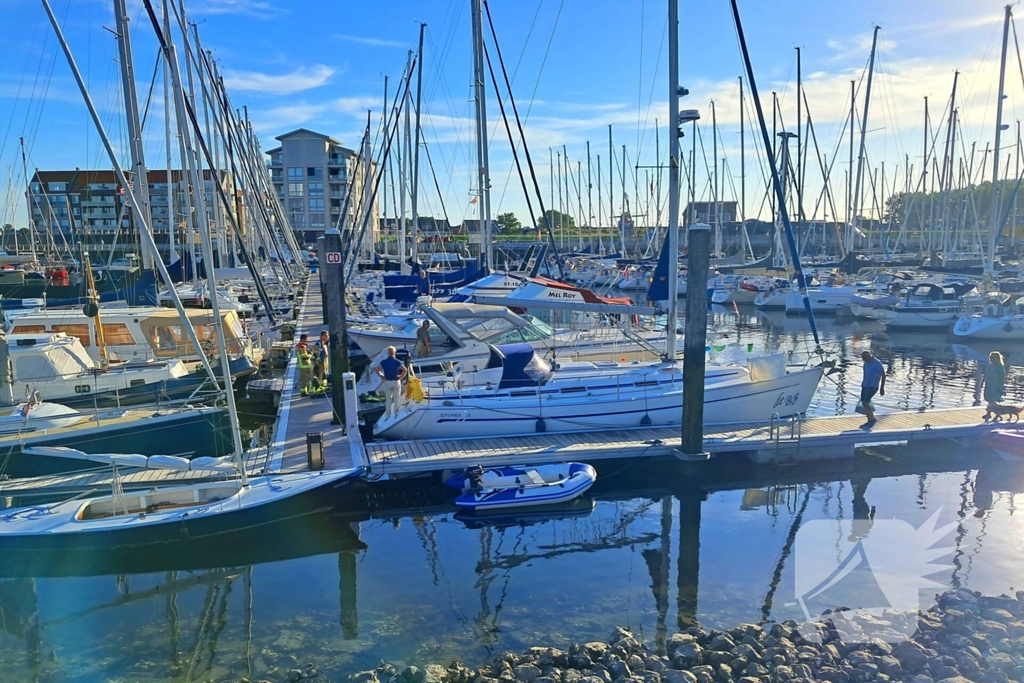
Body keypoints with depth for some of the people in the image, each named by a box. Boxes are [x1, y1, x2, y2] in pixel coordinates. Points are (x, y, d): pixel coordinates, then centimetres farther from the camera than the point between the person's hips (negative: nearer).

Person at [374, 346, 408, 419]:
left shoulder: (383, 362, -5)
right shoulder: (397, 362, -10)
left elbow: (376, 370, -14)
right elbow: (405, 370, -21)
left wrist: (382, 376, -2)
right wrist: (401, 377, -8)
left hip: (387, 382, 2)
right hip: (396, 382, -1)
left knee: (388, 399, 11)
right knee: (396, 399, 13)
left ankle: (388, 414, 13)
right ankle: (395, 412, 19)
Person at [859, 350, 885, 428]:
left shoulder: (877, 363, -17)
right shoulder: (866, 363, 5)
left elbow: (883, 375, -14)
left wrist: (882, 388, -13)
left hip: (873, 386, -8)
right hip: (865, 385, 8)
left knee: (865, 402, -13)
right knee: (864, 402, 8)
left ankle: (872, 419, 3)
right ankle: (870, 421, 18)